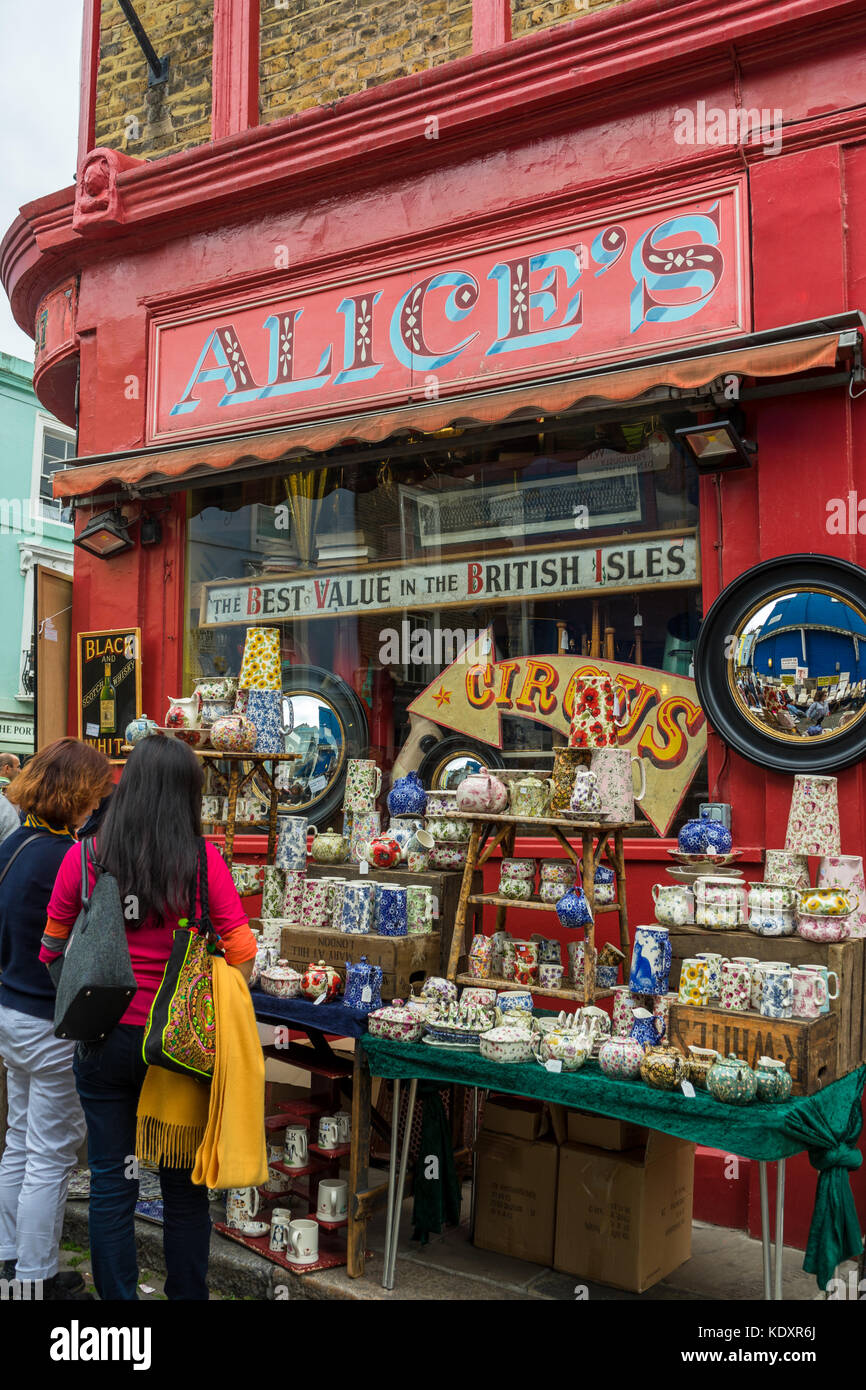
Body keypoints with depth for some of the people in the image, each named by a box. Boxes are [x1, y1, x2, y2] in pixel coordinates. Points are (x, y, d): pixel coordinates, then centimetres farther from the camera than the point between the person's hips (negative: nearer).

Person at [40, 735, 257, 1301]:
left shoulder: (84, 857, -7)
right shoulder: (204, 861, -12)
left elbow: (52, 951, 5)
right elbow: (242, 957, -10)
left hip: (104, 1038, 1)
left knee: (111, 1184, 13)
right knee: (185, 1186, 15)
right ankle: (188, 1293, 28)